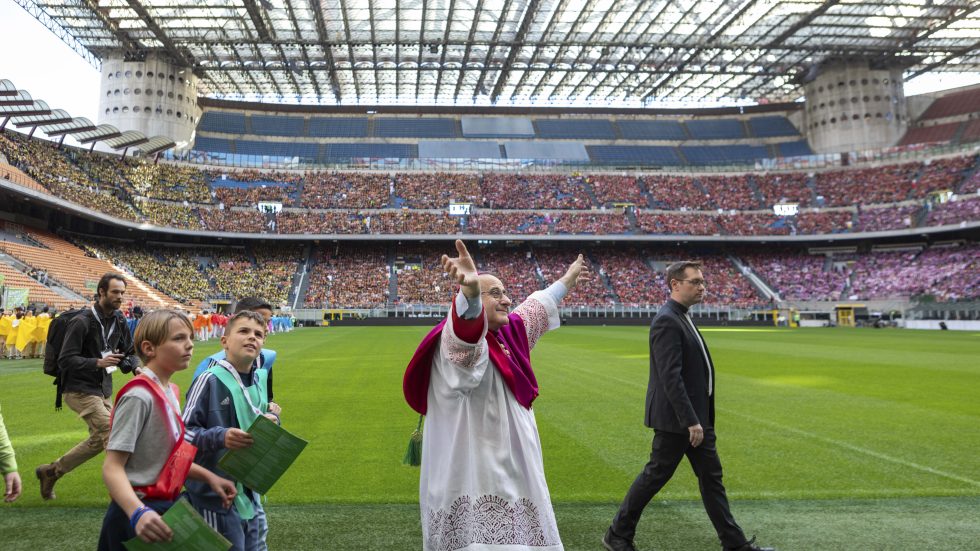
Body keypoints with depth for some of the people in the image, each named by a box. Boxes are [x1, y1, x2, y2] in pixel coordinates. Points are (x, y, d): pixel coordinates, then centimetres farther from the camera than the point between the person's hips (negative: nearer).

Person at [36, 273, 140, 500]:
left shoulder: (119, 320, 5)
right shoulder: (82, 322, -16)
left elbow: (128, 352, 14)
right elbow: (65, 360, -18)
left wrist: (135, 367, -8)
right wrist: (98, 363, -30)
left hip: (103, 390, 9)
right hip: (80, 390, -8)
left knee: (98, 440, 17)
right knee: (112, 435, -15)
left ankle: (50, 471, 34)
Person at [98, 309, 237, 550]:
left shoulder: (169, 392, 5)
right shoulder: (139, 396, -20)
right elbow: (112, 467, -23)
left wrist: (209, 477, 6)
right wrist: (138, 513, -36)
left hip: (164, 510, 8)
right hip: (139, 519, -8)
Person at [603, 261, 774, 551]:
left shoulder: (682, 318, 11)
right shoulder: (667, 321, -20)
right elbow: (670, 377, -25)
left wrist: (698, 418, 19)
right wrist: (691, 421, -25)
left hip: (697, 415, 10)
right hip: (677, 418, -10)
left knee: (711, 477, 14)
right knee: (655, 476, 2)